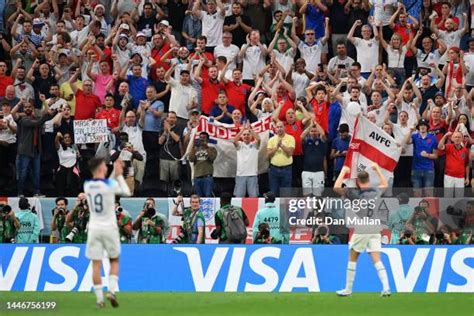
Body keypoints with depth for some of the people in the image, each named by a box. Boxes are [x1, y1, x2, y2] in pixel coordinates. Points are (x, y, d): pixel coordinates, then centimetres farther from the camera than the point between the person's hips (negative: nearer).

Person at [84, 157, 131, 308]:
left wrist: (115, 174, 20)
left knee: (96, 264, 1)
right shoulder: (110, 184, -11)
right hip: (109, 228, -2)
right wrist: (119, 175, 12)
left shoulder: (87, 185, 2)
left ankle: (99, 298, -1)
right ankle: (111, 290, -3)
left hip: (94, 229, 2)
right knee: (114, 261, 14)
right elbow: (126, 192, 6)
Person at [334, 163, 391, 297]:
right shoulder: (377, 192, 5)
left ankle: (348, 289, 14)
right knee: (377, 260, 3)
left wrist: (343, 171, 4)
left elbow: (336, 187, -4)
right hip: (375, 229, 4)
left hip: (361, 230, -4)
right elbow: (384, 184, 28)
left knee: (352, 258, 10)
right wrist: (377, 169, 32)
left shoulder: (355, 194, -8)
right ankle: (386, 287, -10)